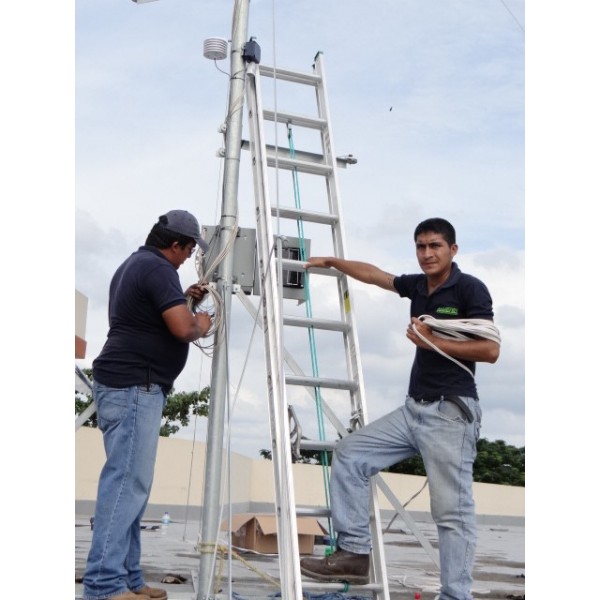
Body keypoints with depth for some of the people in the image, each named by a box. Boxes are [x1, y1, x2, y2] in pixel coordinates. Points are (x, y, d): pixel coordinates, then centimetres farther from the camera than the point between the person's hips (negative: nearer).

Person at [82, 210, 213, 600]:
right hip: (133, 387, -11)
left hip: (131, 387, 11)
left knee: (132, 483, 10)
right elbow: (183, 329, -20)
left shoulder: (134, 264, 20)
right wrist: (201, 324, 1)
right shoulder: (158, 268, -12)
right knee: (127, 482, -11)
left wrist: (182, 300, 24)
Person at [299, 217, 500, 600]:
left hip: (451, 412, -8)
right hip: (414, 409, 8)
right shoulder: (417, 286, 12)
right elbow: (372, 274, 27)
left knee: (452, 510, -7)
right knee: (349, 453, 4)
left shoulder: (470, 288, -7)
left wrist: (432, 341, -13)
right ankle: (354, 553, 7)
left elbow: (490, 350, -14)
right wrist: (330, 261, 35)